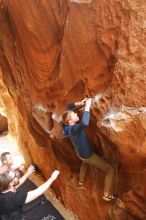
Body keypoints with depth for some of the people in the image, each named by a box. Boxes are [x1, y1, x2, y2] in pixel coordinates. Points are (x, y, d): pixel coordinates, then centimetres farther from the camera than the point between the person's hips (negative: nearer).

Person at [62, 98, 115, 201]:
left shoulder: (67, 126, -13)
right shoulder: (74, 129, -37)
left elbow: (69, 107, 1)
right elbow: (85, 123, -62)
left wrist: (80, 103, -15)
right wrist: (87, 106, -51)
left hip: (80, 153, 8)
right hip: (88, 155, -8)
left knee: (84, 162, 44)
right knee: (110, 169, 4)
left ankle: (81, 181, 60)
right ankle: (107, 195, 13)